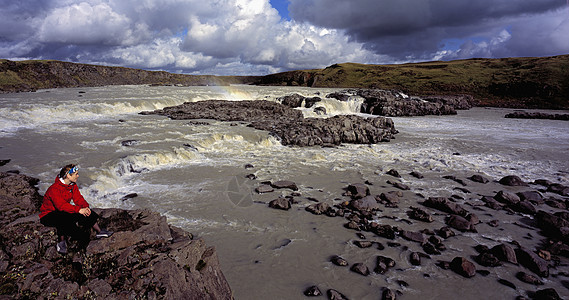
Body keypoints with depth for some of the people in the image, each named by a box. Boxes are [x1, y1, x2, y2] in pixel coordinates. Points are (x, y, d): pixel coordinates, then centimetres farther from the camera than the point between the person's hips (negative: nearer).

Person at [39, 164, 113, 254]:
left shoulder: (73, 185, -2)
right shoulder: (54, 189, -27)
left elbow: (78, 198, -4)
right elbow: (61, 205, -36)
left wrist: (86, 207, -24)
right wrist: (79, 210, -43)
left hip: (64, 211, 7)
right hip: (48, 215, -7)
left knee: (86, 211, -13)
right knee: (64, 219, -39)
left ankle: (99, 231, -4)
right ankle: (61, 243, -23)